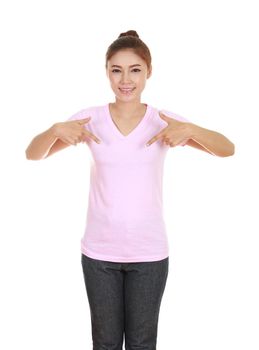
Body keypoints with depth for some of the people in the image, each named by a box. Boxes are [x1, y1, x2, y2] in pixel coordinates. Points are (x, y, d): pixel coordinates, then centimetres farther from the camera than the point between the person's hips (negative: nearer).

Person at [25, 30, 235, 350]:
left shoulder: (164, 120, -5)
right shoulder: (90, 118, -5)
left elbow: (227, 149, -7)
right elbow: (33, 154, -3)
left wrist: (190, 129, -26)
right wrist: (56, 130, -23)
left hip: (150, 253, 0)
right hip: (99, 252, 0)